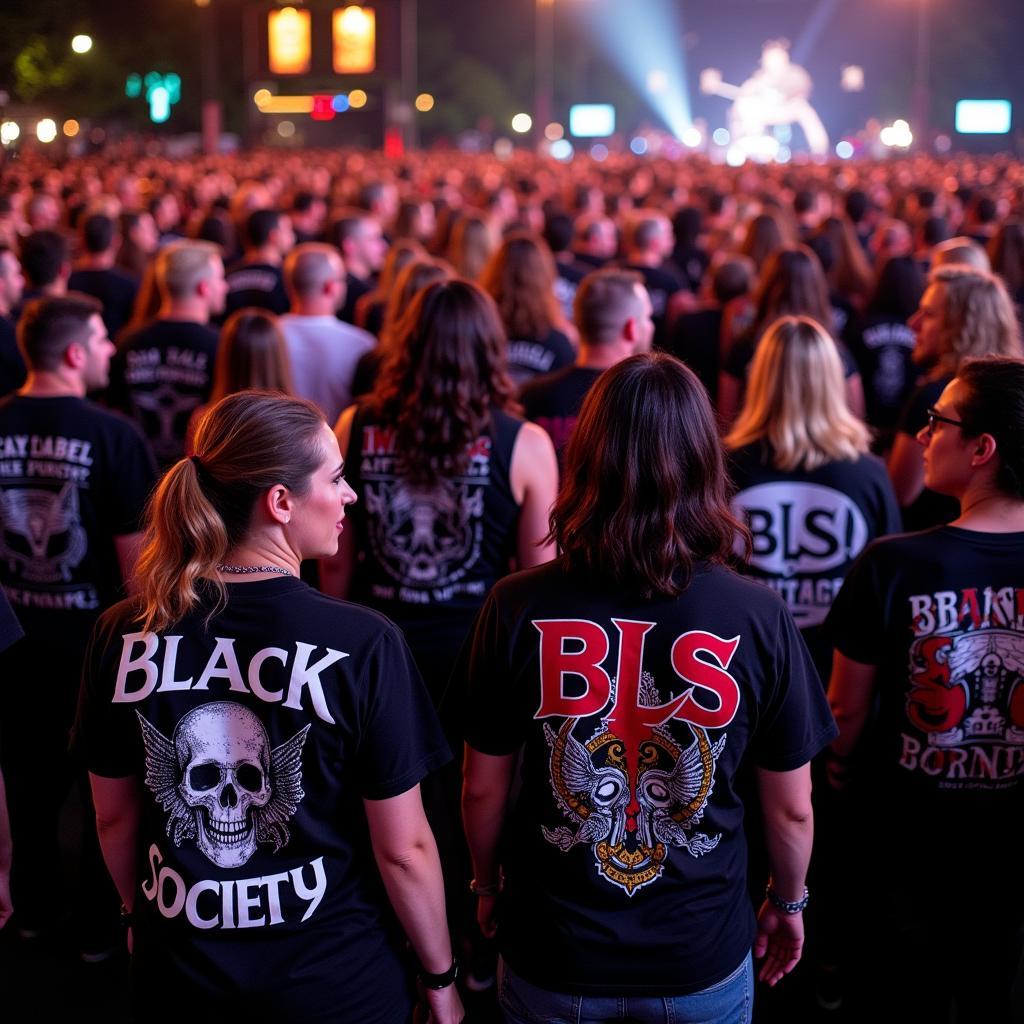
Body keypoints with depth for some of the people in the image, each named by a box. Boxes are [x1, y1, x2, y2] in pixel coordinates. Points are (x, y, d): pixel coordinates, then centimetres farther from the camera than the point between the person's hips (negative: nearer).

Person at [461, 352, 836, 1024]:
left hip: (551, 961, 0)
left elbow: (483, 788, -5)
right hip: (703, 962, 0)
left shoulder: (518, 609, -17)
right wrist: (789, 902, 13)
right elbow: (792, 808, -6)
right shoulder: (760, 619, -17)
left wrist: (488, 887, 14)